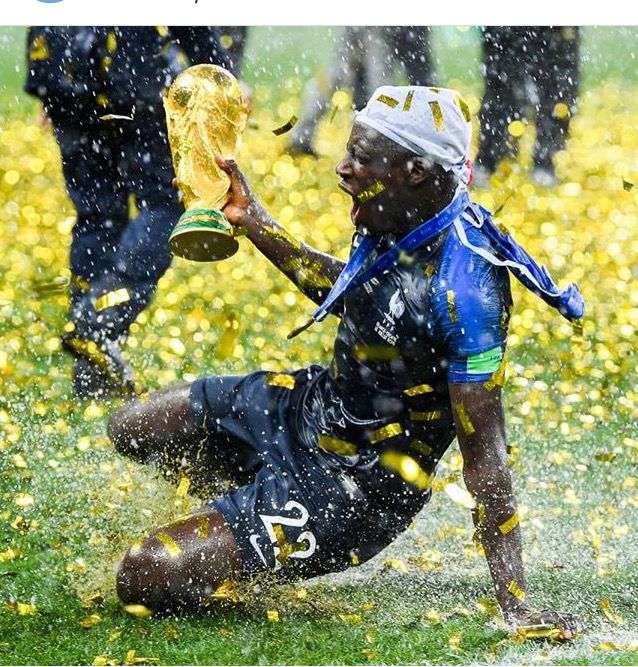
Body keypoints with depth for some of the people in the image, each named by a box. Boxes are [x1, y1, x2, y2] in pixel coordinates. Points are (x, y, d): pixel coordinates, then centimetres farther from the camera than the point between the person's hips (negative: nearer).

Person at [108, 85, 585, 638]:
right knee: (131, 429, 22)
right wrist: (255, 223, 16)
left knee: (144, 577, -15)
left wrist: (514, 603, -29)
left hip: (355, 483, -9)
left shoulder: (464, 288, -32)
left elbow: (484, 454, -29)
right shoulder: (399, 223, -6)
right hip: (313, 402, 9)